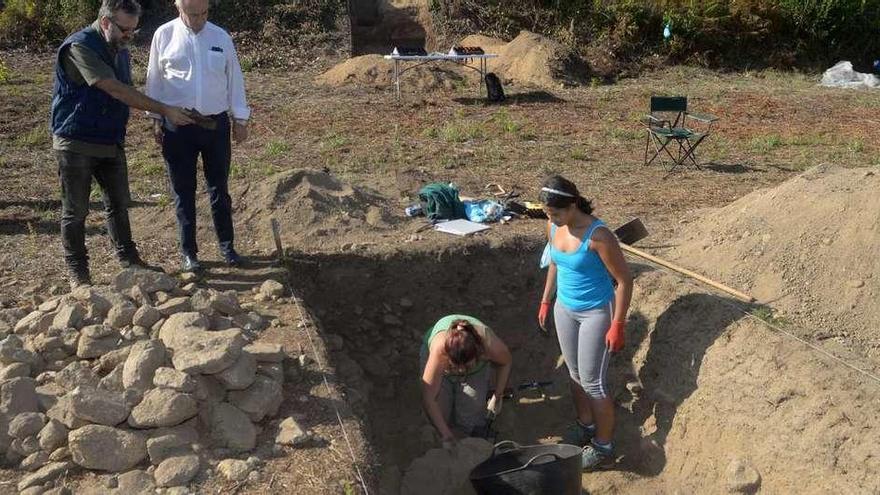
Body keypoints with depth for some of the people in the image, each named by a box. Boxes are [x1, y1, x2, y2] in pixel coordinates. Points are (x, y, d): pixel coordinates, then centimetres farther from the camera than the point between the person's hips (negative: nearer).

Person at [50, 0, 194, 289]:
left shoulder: (120, 49, 7)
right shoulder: (80, 47, -19)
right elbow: (116, 91, -26)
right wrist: (164, 110, -26)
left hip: (111, 143, 7)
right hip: (77, 144, -7)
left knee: (119, 203, 15)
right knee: (75, 211, 4)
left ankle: (128, 258, 29)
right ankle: (77, 271, 16)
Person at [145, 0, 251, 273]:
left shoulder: (221, 37, 3)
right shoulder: (164, 35, -2)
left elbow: (234, 78, 7)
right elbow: (155, 79, 3)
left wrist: (240, 118, 6)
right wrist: (156, 119, 1)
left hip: (216, 124, 1)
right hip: (178, 126, -1)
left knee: (219, 188, 10)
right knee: (184, 191, 7)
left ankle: (227, 246, 23)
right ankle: (188, 251, 18)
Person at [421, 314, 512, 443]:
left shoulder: (490, 344, -40)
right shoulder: (439, 348, -45)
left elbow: (506, 362, -13)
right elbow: (428, 398, -38)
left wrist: (497, 397, -8)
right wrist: (445, 434, -36)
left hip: (476, 370, 1)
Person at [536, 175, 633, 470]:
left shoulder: (597, 235, -27)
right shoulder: (553, 228, -5)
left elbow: (624, 280, -20)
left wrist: (617, 325, -20)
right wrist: (546, 301, 16)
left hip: (595, 313, -7)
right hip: (565, 309, 7)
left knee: (593, 381, 0)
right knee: (575, 374, 19)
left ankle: (603, 447, 17)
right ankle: (586, 425, 41)